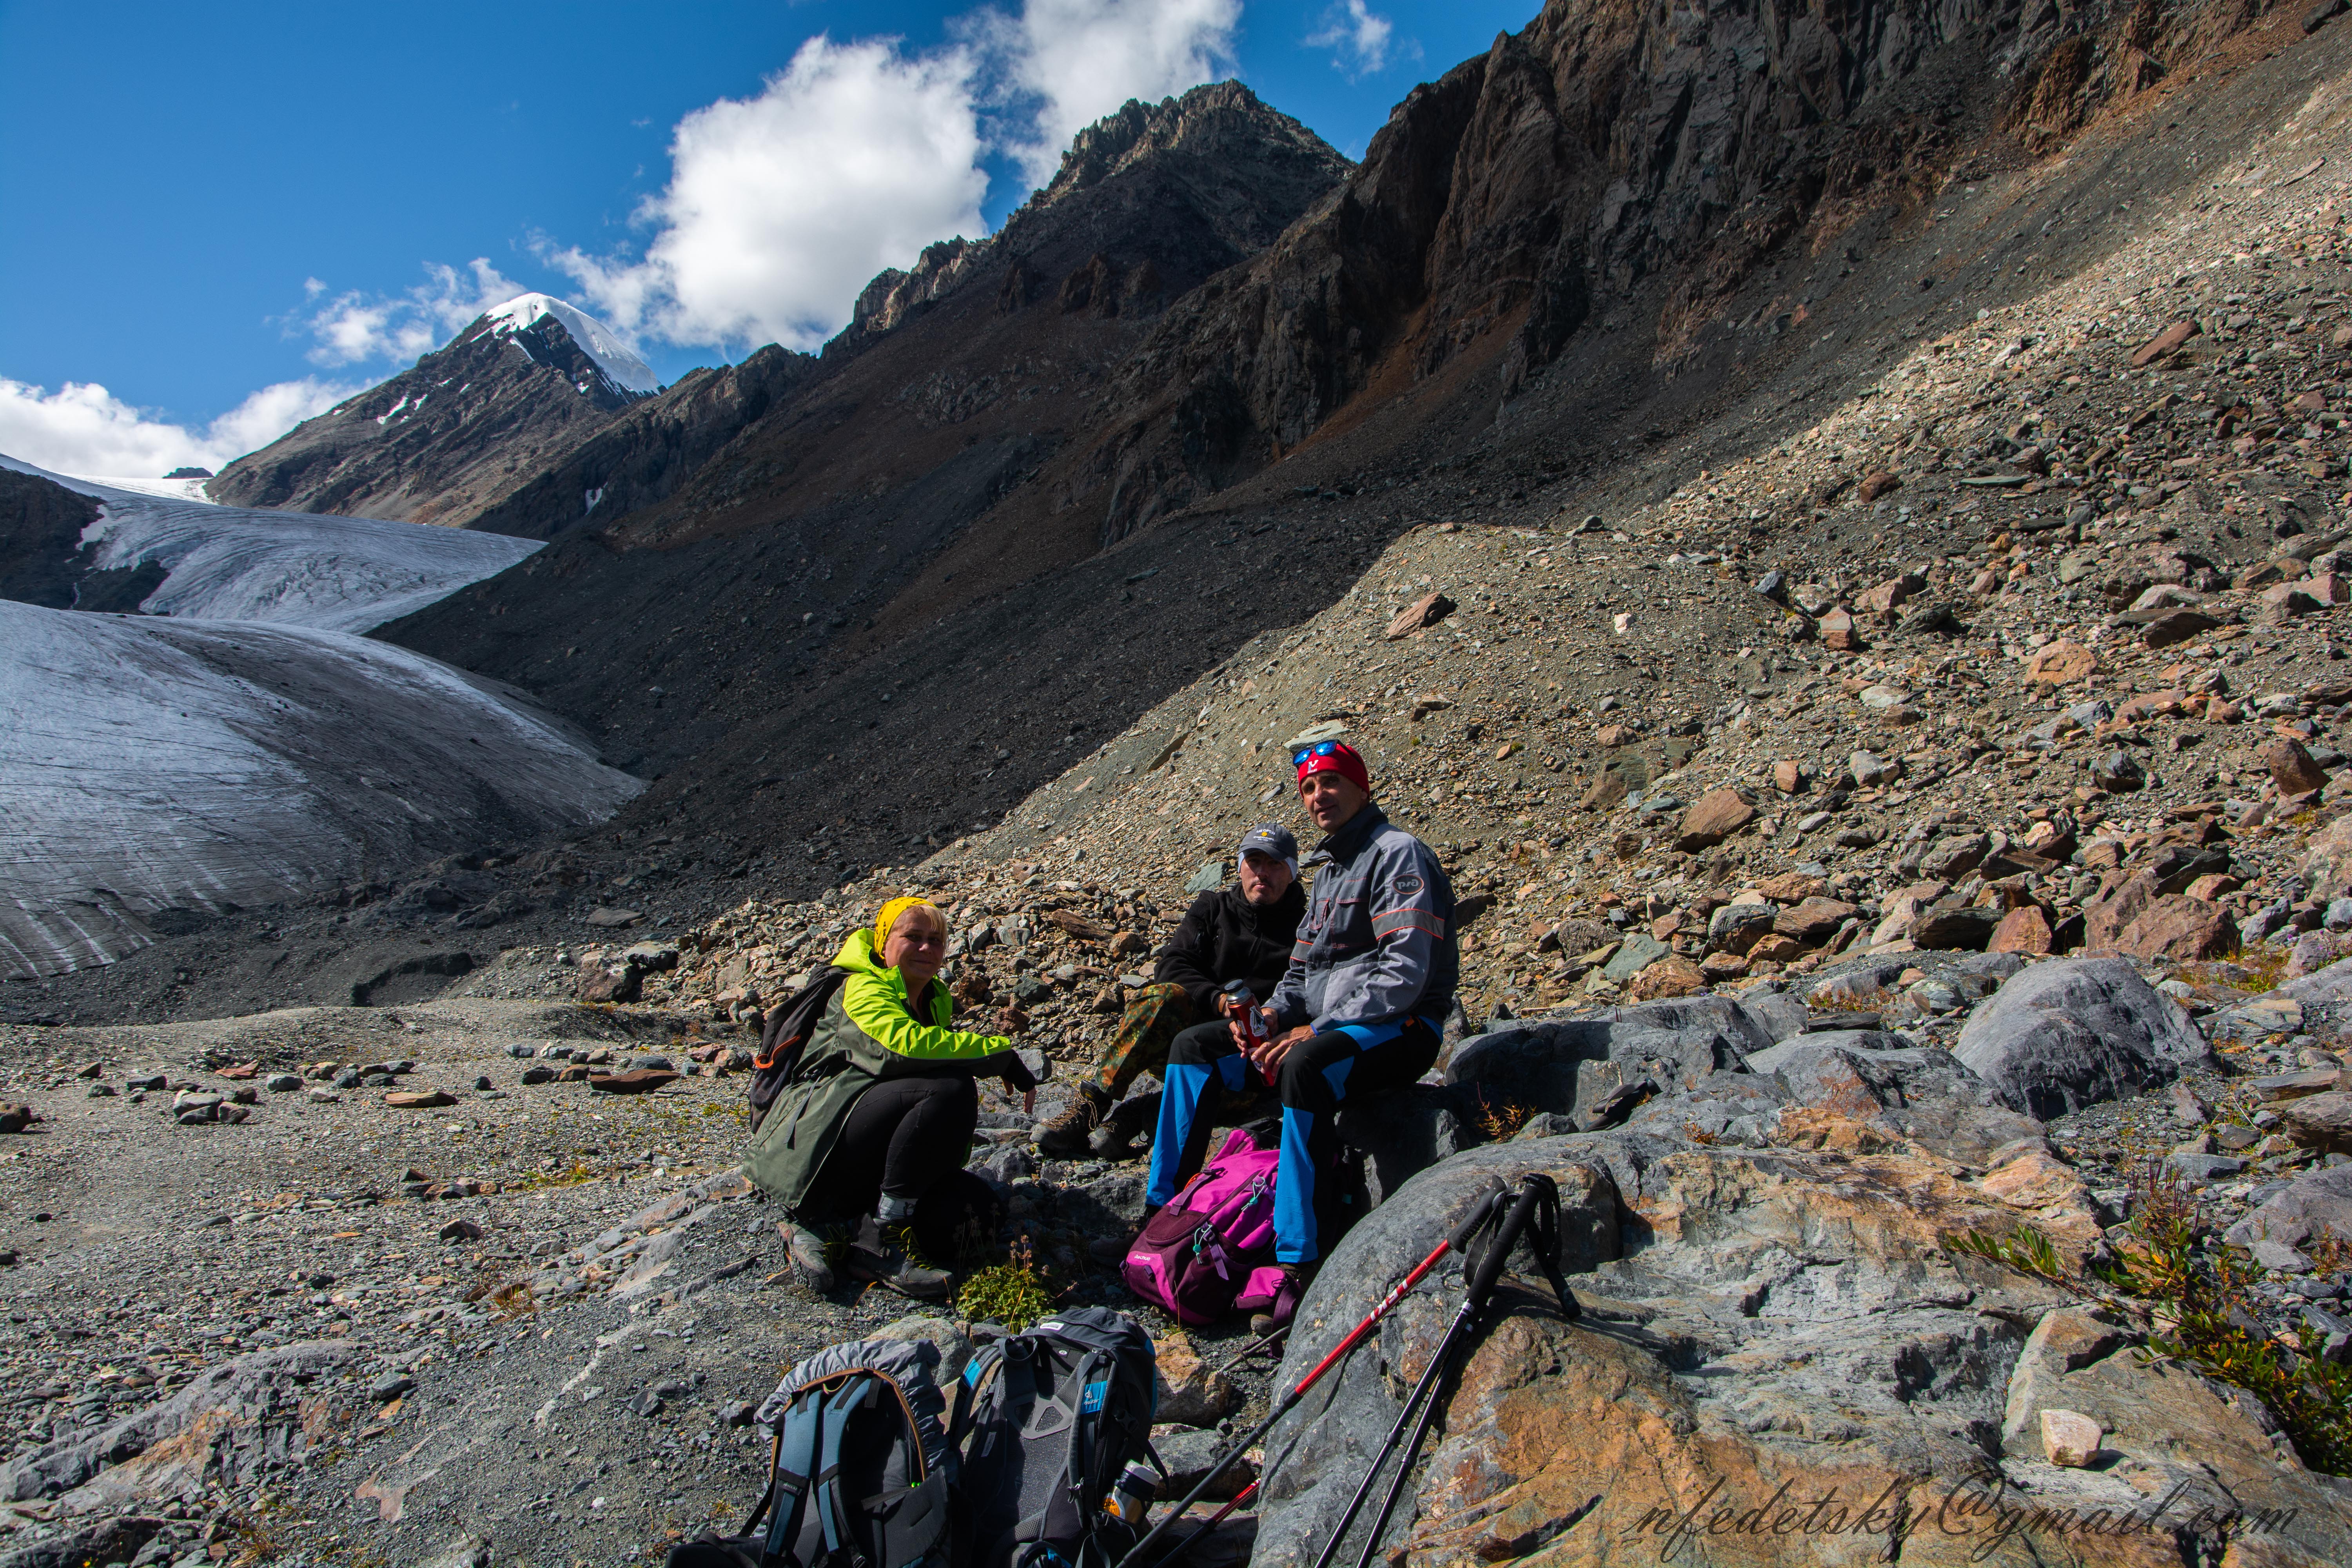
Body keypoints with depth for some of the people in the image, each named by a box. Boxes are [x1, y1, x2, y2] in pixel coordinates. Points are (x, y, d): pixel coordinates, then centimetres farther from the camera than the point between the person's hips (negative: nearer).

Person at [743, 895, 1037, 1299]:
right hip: (819, 1139, -9)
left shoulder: (935, 1000, 18)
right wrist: (1002, 1053, -24)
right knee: (950, 1089, -27)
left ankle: (823, 1224, -8)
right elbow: (906, 1043, -28)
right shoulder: (864, 988, -8)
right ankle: (883, 1243, -23)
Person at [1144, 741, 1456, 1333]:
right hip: (1325, 1024, 9)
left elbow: (1405, 974, -22)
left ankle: (1298, 1264, -34)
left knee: (1305, 1066, -40)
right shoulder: (1328, 873, 18)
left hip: (1400, 1028, -9)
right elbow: (1302, 971, 20)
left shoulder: (1398, 854, -11)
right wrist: (1272, 1014, -3)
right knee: (1194, 1048, 0)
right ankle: (1161, 1211, 4)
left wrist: (1316, 1031, -25)